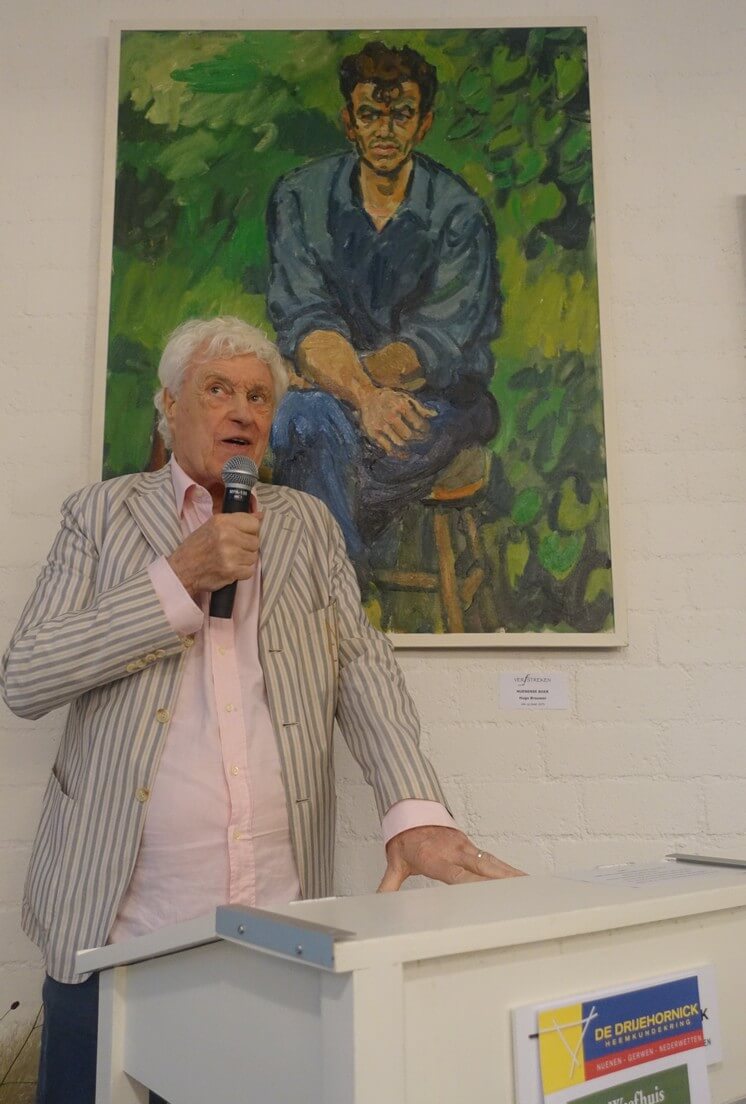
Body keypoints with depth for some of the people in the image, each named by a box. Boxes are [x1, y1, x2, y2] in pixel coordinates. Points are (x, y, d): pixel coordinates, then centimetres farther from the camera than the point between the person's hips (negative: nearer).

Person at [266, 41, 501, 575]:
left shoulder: (461, 214, -3)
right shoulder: (301, 198, 1)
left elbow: (436, 342, -12)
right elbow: (303, 321, -10)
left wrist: (346, 374, -26)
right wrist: (363, 394, -29)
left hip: (439, 396, -1)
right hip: (335, 390, 2)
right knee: (307, 419, -33)